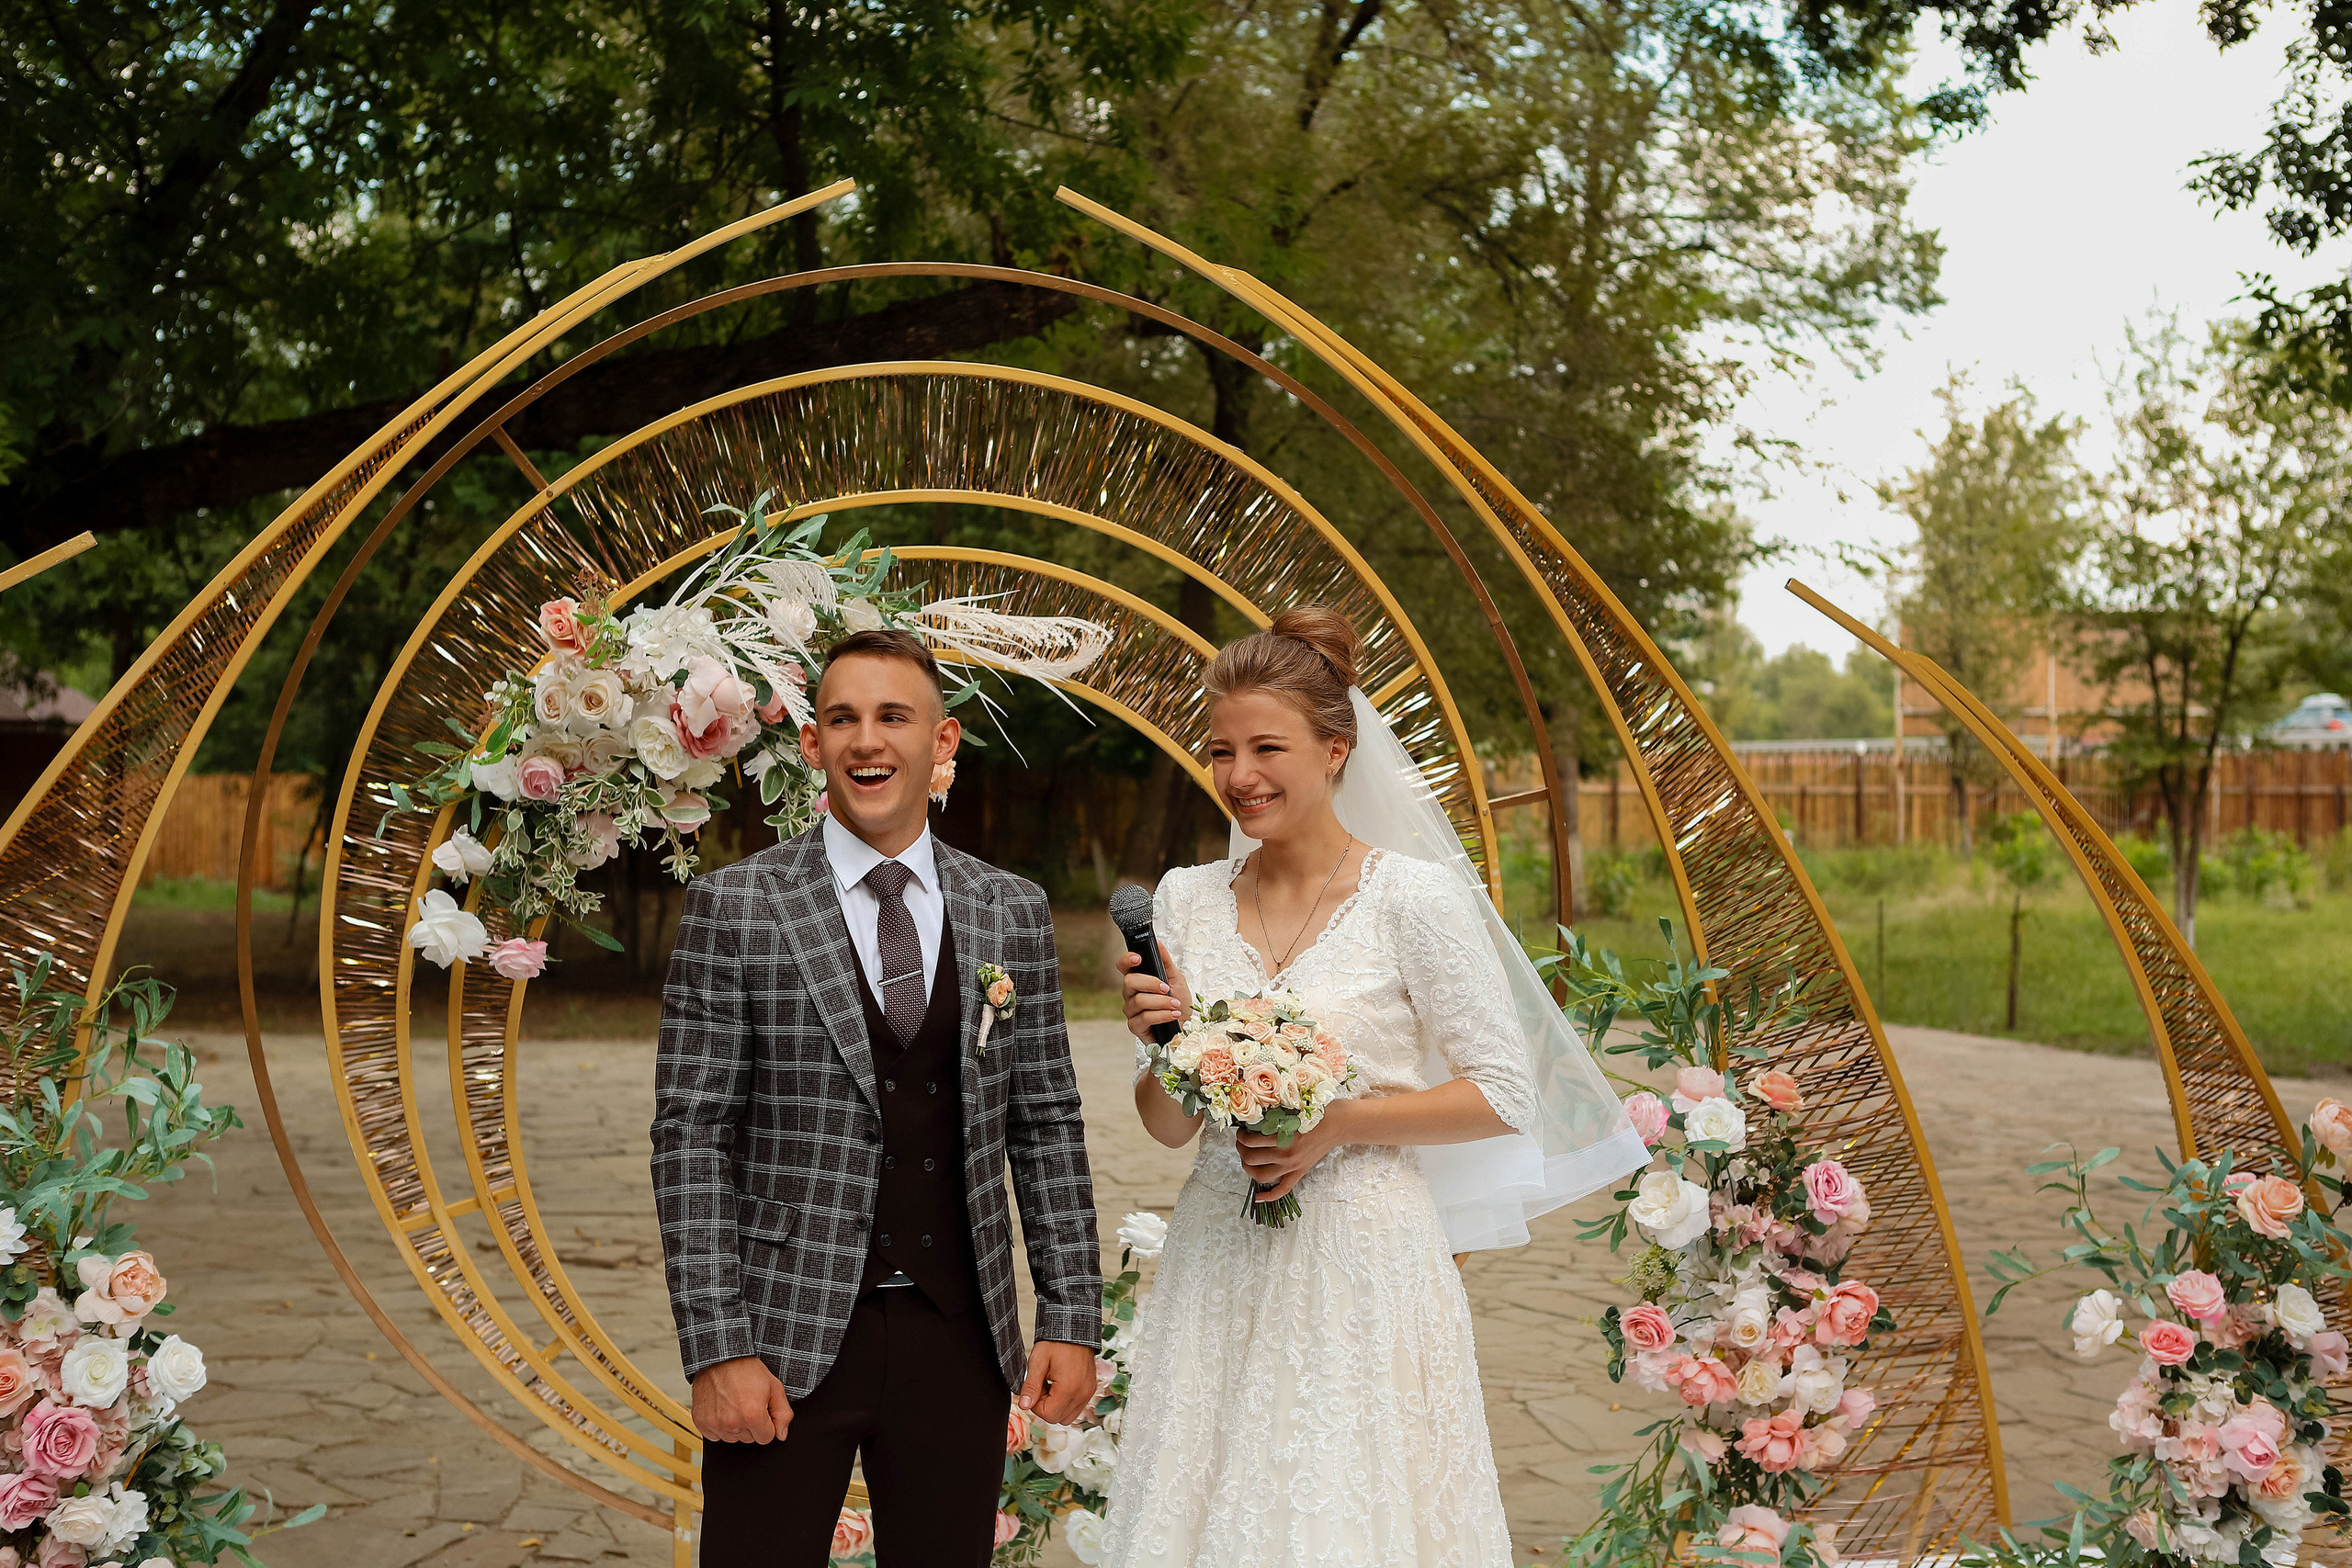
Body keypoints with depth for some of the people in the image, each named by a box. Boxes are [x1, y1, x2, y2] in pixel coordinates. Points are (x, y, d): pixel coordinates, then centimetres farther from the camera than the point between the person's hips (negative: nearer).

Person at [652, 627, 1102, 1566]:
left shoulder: (1012, 913, 7)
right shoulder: (734, 908, -2)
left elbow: (1046, 1125, 9)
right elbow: (690, 1135, -5)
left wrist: (1071, 1320, 3)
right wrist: (717, 1349, -11)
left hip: (960, 1338, 3)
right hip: (786, 1340, -2)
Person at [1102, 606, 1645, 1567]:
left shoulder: (1413, 898, -8)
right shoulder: (1186, 900, 4)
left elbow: (1506, 1095, -6)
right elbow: (1168, 1127, 9)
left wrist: (1340, 1122, -16)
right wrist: (1163, 1045, -11)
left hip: (1361, 1266, -4)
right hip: (1220, 1267, 4)